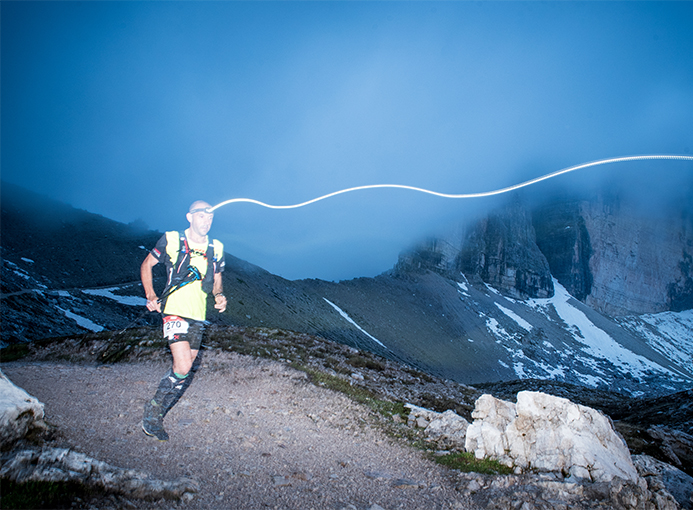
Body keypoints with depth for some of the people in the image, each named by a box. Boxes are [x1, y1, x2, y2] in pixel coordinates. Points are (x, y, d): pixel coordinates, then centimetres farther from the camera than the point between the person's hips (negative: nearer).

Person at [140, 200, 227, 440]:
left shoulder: (216, 249, 8)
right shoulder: (171, 241, -3)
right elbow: (146, 265, 8)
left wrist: (219, 296, -2)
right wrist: (151, 297, -3)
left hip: (198, 316, 5)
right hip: (175, 311, -5)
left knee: (187, 370, 7)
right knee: (183, 366, -18)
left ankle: (157, 414, 25)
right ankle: (153, 410, 4)